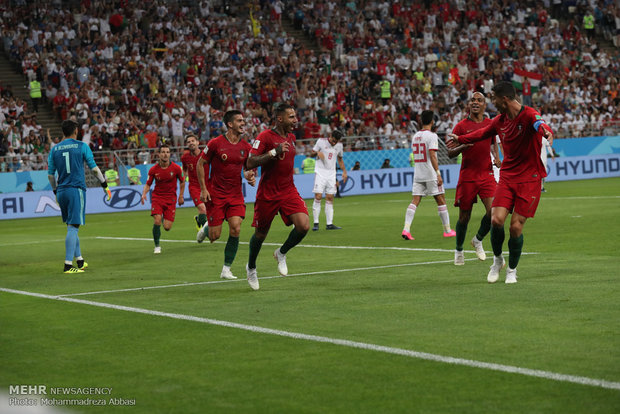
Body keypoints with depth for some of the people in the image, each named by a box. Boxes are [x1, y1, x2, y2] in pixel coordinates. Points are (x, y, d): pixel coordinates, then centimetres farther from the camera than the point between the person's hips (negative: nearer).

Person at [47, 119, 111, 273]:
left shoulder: (54, 149, 9)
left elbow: (50, 174, 11)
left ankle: (80, 260, 21)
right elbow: (94, 169, 0)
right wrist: (105, 185, 10)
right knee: (73, 227, -7)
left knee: (72, 227, 15)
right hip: (76, 190, -5)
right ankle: (68, 265, -12)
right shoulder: (82, 146, -1)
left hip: (61, 191, 5)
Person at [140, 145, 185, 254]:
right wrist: (144, 194, -16)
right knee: (157, 221, -21)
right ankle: (157, 246, -2)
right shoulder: (153, 170, -6)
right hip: (157, 197, 0)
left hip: (171, 199, 0)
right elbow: (148, 184, 3)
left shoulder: (176, 168, -7)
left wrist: (181, 196, 6)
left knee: (167, 227, -6)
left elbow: (182, 182, 9)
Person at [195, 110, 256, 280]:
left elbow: (248, 168, 17)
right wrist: (203, 189, -7)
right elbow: (201, 164, -1)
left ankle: (226, 269, -1)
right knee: (215, 236, -4)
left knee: (236, 229, -13)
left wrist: (250, 176, -7)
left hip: (236, 194, 3)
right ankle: (206, 228, 36)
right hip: (215, 194, -3)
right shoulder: (215, 143, -10)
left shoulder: (246, 147, 3)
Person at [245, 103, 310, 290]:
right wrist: (274, 152, -27)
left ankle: (281, 253, 11)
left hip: (289, 192, 5)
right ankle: (251, 267, 36)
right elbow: (250, 163, -21)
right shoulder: (265, 136, -13)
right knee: (260, 234, 9)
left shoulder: (291, 137, 9)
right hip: (267, 194, -5)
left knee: (304, 226, -16)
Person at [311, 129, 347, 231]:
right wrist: (317, 152, -17)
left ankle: (329, 224, 2)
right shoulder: (321, 141, -3)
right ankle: (316, 223, -8)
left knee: (330, 198, 1)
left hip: (331, 174, 4)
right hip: (320, 172, -4)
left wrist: (344, 171, 11)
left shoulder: (339, 145, 7)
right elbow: (312, 154, 5)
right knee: (318, 197, -12)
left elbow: (340, 159, 21)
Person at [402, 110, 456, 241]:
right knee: (441, 200, 5)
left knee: (415, 201, 1)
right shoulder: (432, 136, -10)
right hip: (431, 174, -6)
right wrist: (438, 174, -18)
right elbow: (432, 156, -18)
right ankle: (447, 230, 11)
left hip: (417, 174, 6)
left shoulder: (415, 136, 12)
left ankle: (406, 229, -13)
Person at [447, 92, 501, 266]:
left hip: (487, 175, 2)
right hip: (467, 177, -2)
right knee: (464, 217, 3)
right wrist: (462, 147, -23)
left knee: (493, 210, -14)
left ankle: (478, 240, 14)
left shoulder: (491, 124, 8)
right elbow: (450, 153, -3)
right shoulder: (461, 126, -2)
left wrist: (496, 157, 8)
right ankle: (458, 250, 26)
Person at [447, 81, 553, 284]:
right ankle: (497, 260, 14)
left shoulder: (529, 115, -16)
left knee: (516, 226, -7)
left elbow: (540, 124, -39)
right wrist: (460, 139, 37)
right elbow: (483, 133, 27)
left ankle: (512, 269, 15)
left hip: (529, 179, -5)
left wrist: (546, 131, -63)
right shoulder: (500, 120, 5)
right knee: (497, 220, -12)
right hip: (507, 176, 5)